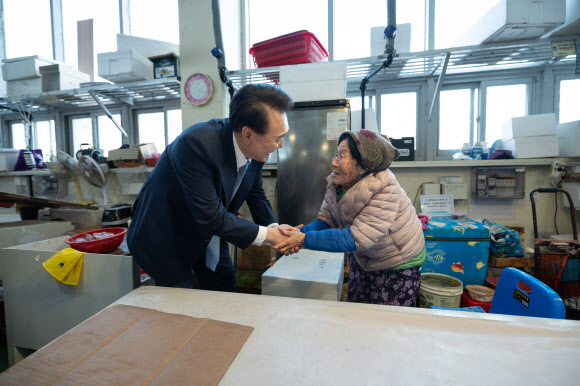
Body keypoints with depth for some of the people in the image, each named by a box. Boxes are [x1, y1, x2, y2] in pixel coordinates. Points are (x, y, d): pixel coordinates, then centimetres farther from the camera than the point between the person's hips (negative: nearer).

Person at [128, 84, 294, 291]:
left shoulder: (256, 149, -13)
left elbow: (255, 194, 3)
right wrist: (267, 234, -24)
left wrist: (276, 229, -12)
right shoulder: (196, 143, -35)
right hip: (167, 238, -6)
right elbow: (210, 216, -34)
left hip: (209, 235, 6)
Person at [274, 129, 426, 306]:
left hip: (398, 264, -5)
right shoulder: (336, 184, -12)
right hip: (362, 258, 6)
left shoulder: (385, 192, -33)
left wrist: (305, 240, -41)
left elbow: (357, 238, -37)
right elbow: (327, 221, -10)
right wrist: (302, 231, -31)